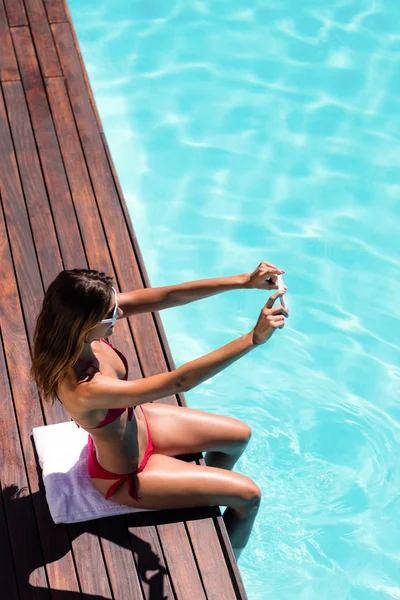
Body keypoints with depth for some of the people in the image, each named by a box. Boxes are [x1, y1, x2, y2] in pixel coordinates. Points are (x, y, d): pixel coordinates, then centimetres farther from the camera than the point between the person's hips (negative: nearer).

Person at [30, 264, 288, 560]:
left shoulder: (80, 330, -24)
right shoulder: (83, 390, -44)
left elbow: (166, 296, -23)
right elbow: (179, 381, -44)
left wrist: (245, 280, -29)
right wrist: (254, 337, -44)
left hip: (137, 424, 7)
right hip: (126, 475, -7)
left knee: (239, 436, 21)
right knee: (248, 495, 3)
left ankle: (208, 501, 49)